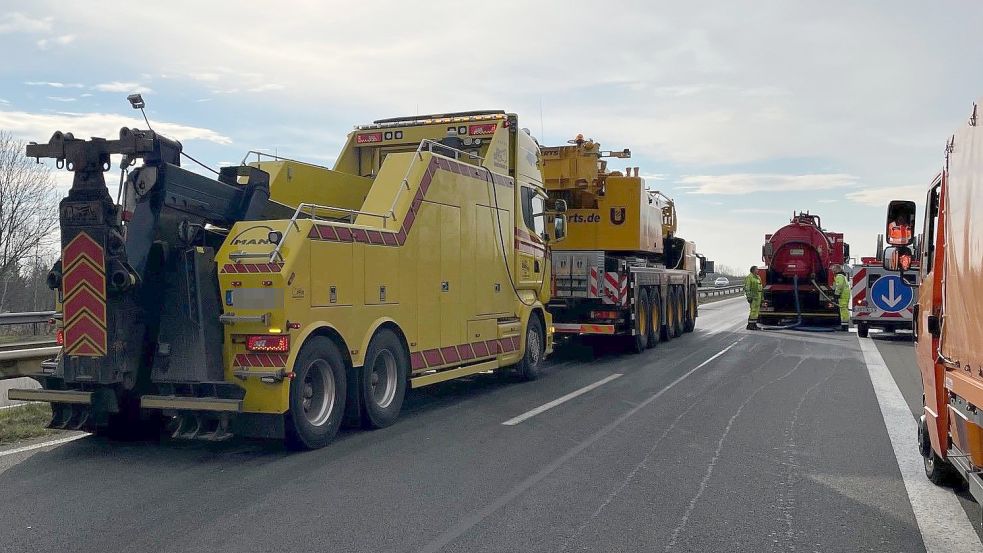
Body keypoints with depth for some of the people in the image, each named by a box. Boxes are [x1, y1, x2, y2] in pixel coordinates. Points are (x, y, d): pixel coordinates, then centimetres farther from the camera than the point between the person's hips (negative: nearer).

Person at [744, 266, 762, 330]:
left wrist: (761, 297, 19)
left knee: (756, 310, 9)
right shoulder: (749, 277, -10)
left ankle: (754, 324, 13)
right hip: (753, 296, -9)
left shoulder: (757, 277, 17)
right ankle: (750, 325, -10)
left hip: (758, 296, 9)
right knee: (753, 310, -11)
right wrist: (749, 297, -21)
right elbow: (747, 288, -15)